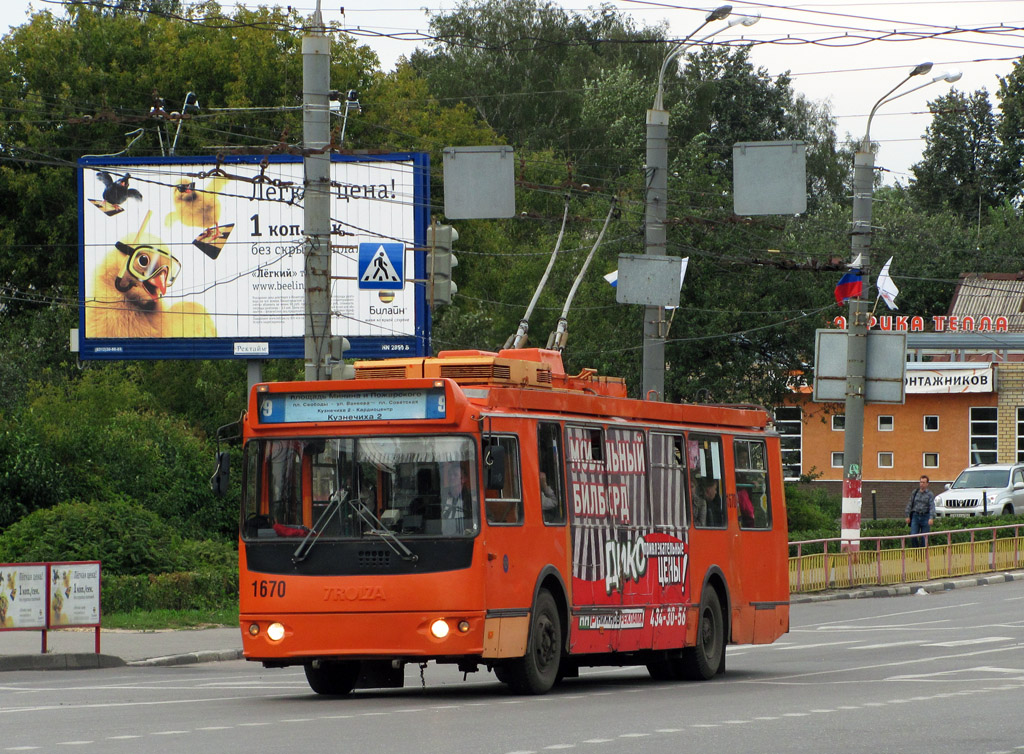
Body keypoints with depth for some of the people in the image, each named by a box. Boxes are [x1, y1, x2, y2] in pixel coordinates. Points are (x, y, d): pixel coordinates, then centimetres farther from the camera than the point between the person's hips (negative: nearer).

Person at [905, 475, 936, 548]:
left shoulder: (930, 494, -1)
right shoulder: (915, 492, 8)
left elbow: (932, 507, -11)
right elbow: (909, 504, 11)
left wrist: (931, 518, -24)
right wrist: (908, 516, 4)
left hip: (925, 517, -2)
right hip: (915, 516, 2)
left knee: (924, 538, 0)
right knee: (913, 536, -10)